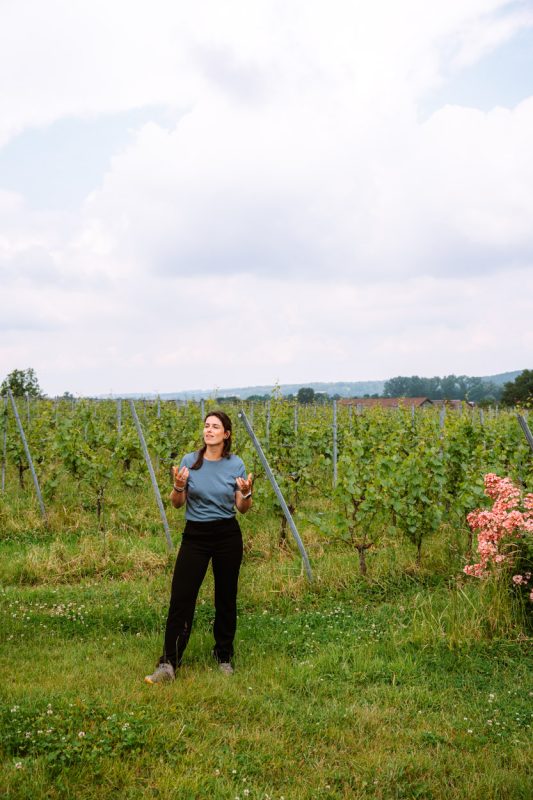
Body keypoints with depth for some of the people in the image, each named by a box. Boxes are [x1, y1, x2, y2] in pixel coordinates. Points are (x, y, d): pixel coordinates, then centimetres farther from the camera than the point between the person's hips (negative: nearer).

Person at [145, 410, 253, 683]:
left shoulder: (236, 464, -3)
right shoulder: (189, 461, -3)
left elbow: (243, 509, 3)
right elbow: (177, 504, 2)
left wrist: (246, 493, -19)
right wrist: (179, 486, -18)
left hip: (228, 536, 0)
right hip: (195, 535, 0)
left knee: (226, 598, 10)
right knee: (181, 597, -5)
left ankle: (224, 656, 28)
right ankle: (168, 664, 0)